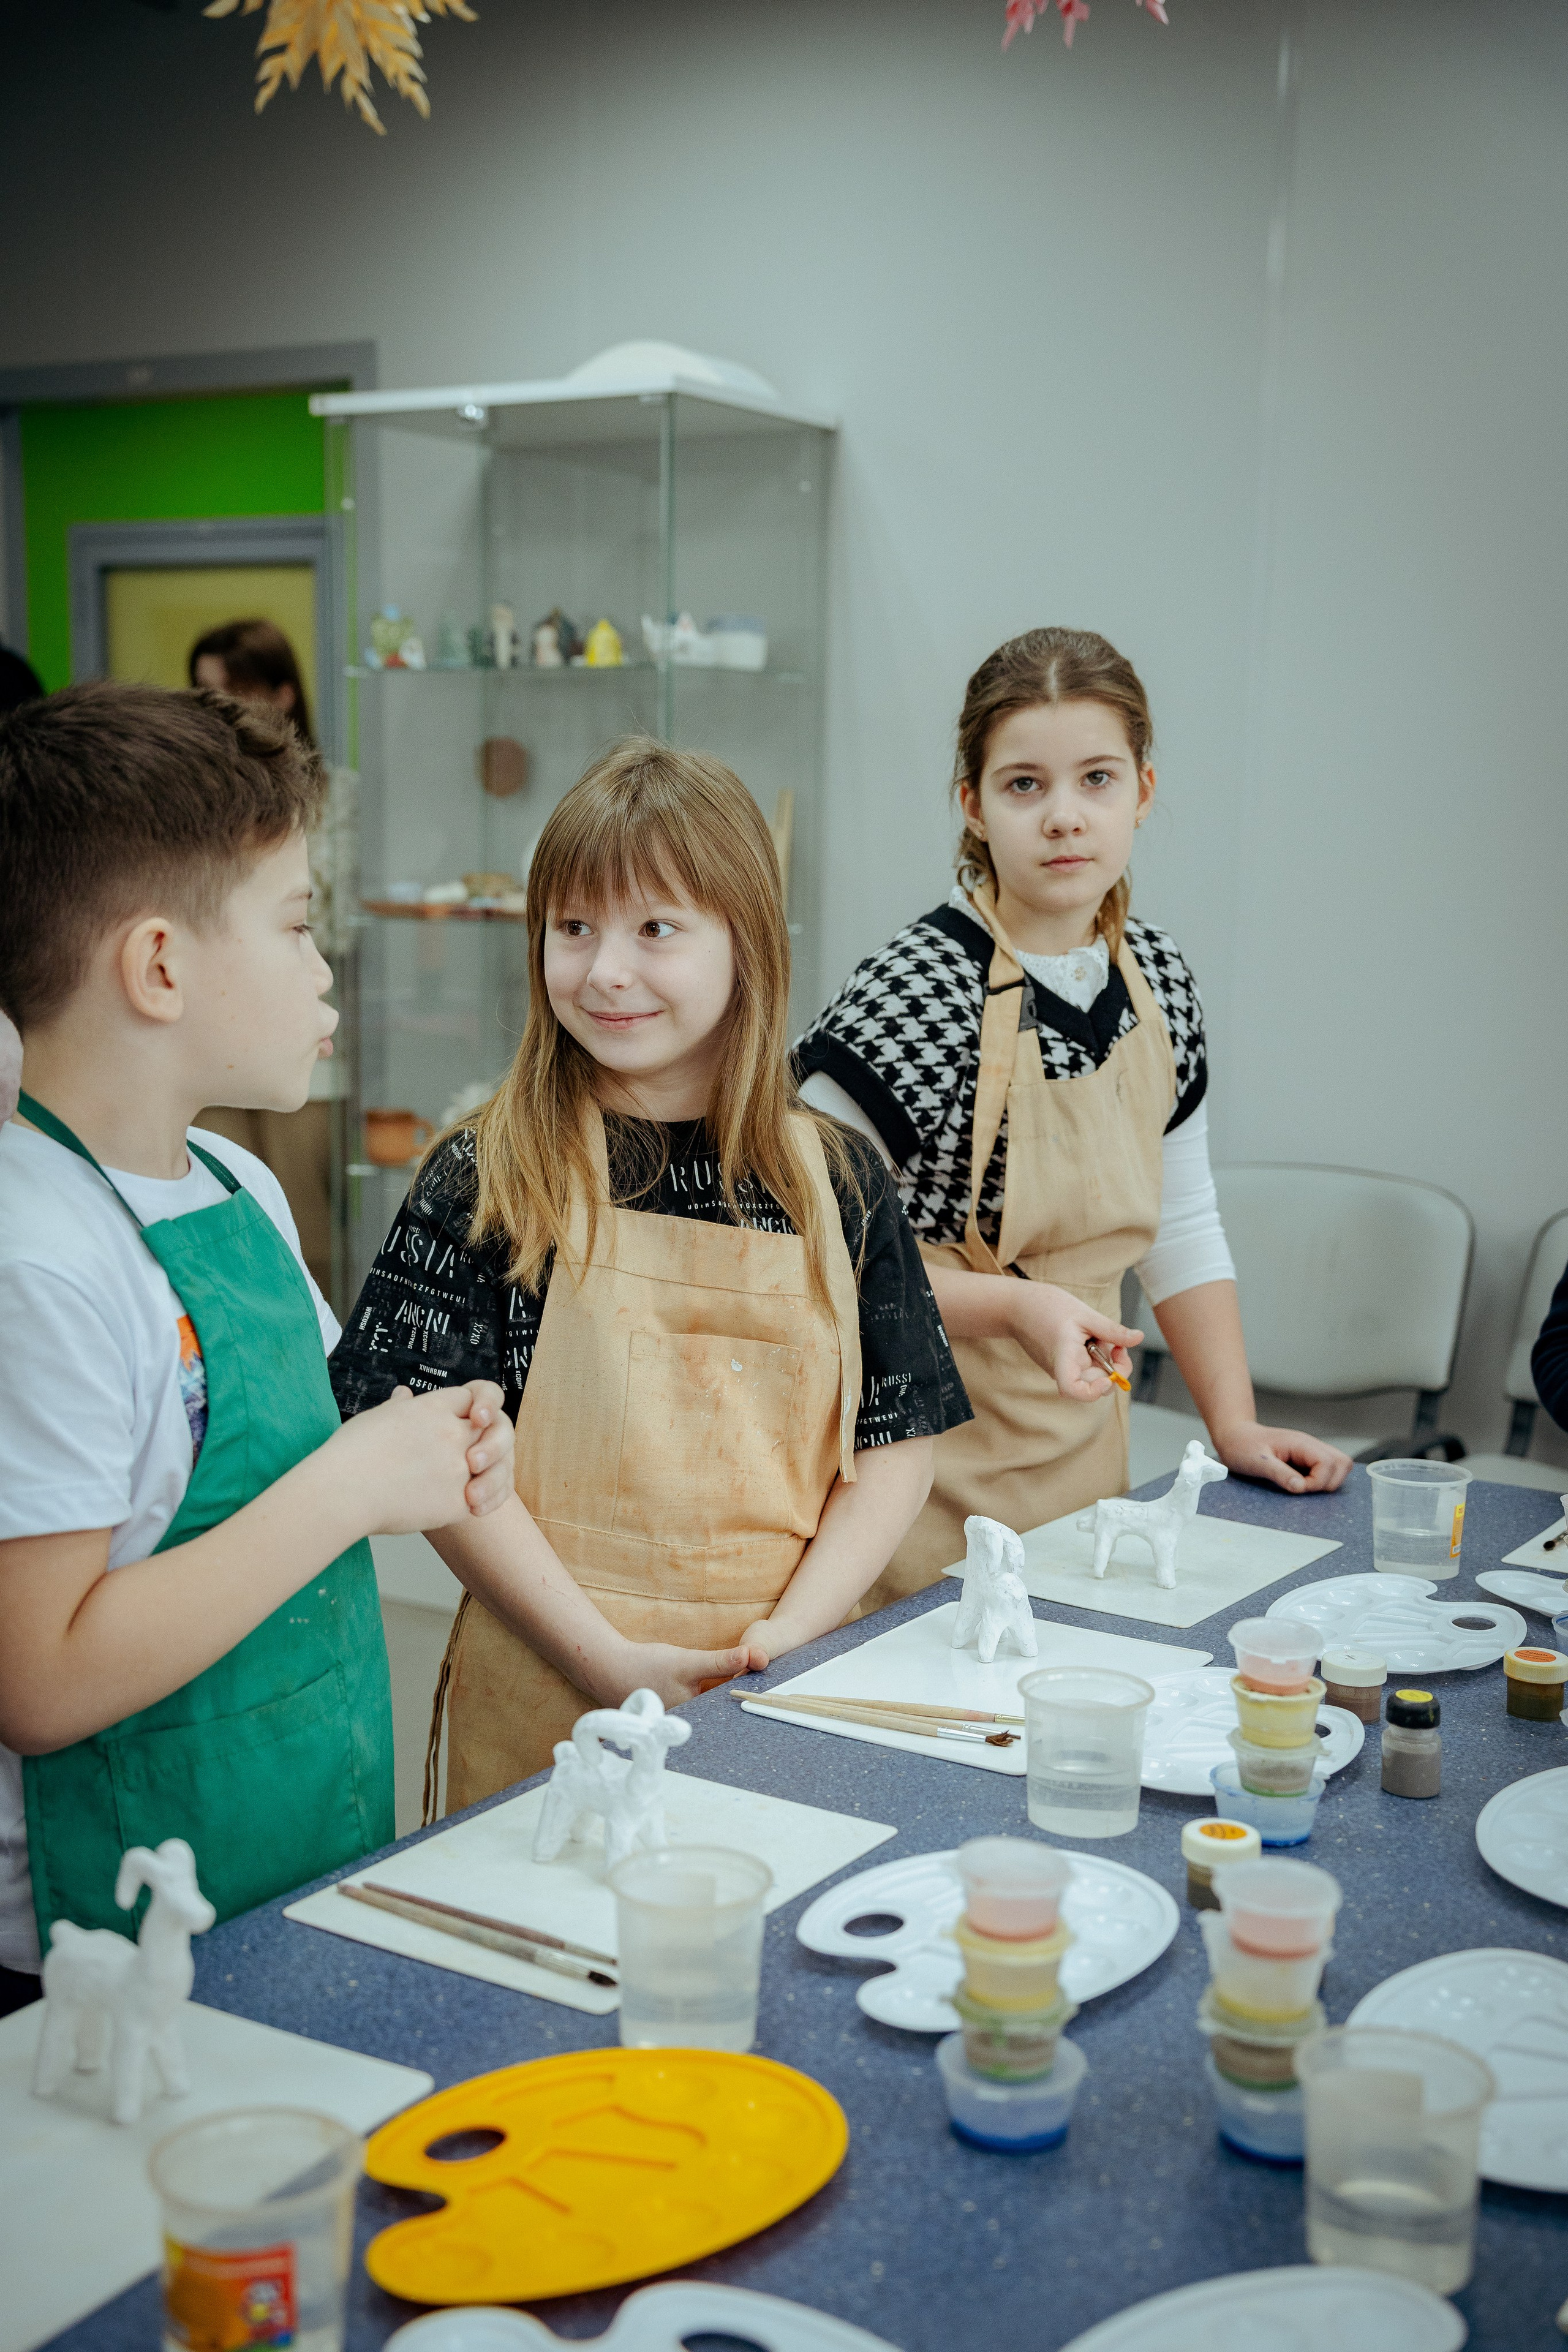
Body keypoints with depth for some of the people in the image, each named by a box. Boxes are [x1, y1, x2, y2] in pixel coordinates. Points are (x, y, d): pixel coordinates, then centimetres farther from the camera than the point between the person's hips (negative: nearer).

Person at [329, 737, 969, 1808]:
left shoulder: (839, 1181, 2)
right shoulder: (488, 1180, -5)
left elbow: (898, 1442, 3)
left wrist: (793, 1629, -10)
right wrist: (609, 1660, -14)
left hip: (790, 1691, 2)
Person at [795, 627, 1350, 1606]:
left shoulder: (1158, 982, 2)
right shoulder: (913, 995, -19)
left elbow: (1182, 1224, 12)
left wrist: (1236, 1421, 6)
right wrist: (1014, 1306, -25)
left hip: (1082, 1448, 6)